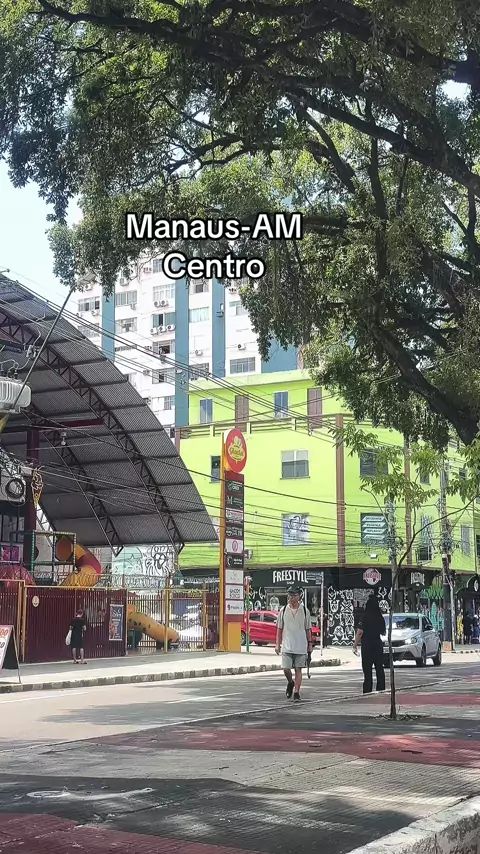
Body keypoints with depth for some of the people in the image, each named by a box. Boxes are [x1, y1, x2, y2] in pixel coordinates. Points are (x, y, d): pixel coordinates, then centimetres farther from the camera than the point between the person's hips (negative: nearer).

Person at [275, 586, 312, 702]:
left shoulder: (304, 611, 2)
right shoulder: (283, 610, 4)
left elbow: (308, 629, 7)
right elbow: (279, 628, 9)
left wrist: (310, 644, 4)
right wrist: (278, 644, 4)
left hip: (301, 646, -1)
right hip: (287, 646, 1)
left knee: (298, 669, 1)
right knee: (286, 669, -3)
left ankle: (296, 692, 8)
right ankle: (290, 683, 27)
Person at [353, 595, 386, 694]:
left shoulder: (365, 617, -12)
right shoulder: (380, 618, 3)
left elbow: (359, 633, -16)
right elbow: (384, 633, 14)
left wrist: (355, 645, -10)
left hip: (367, 646, -5)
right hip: (378, 644, 5)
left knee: (367, 669, -2)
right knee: (379, 669, 11)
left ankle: (367, 691, -5)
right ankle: (381, 690, 15)